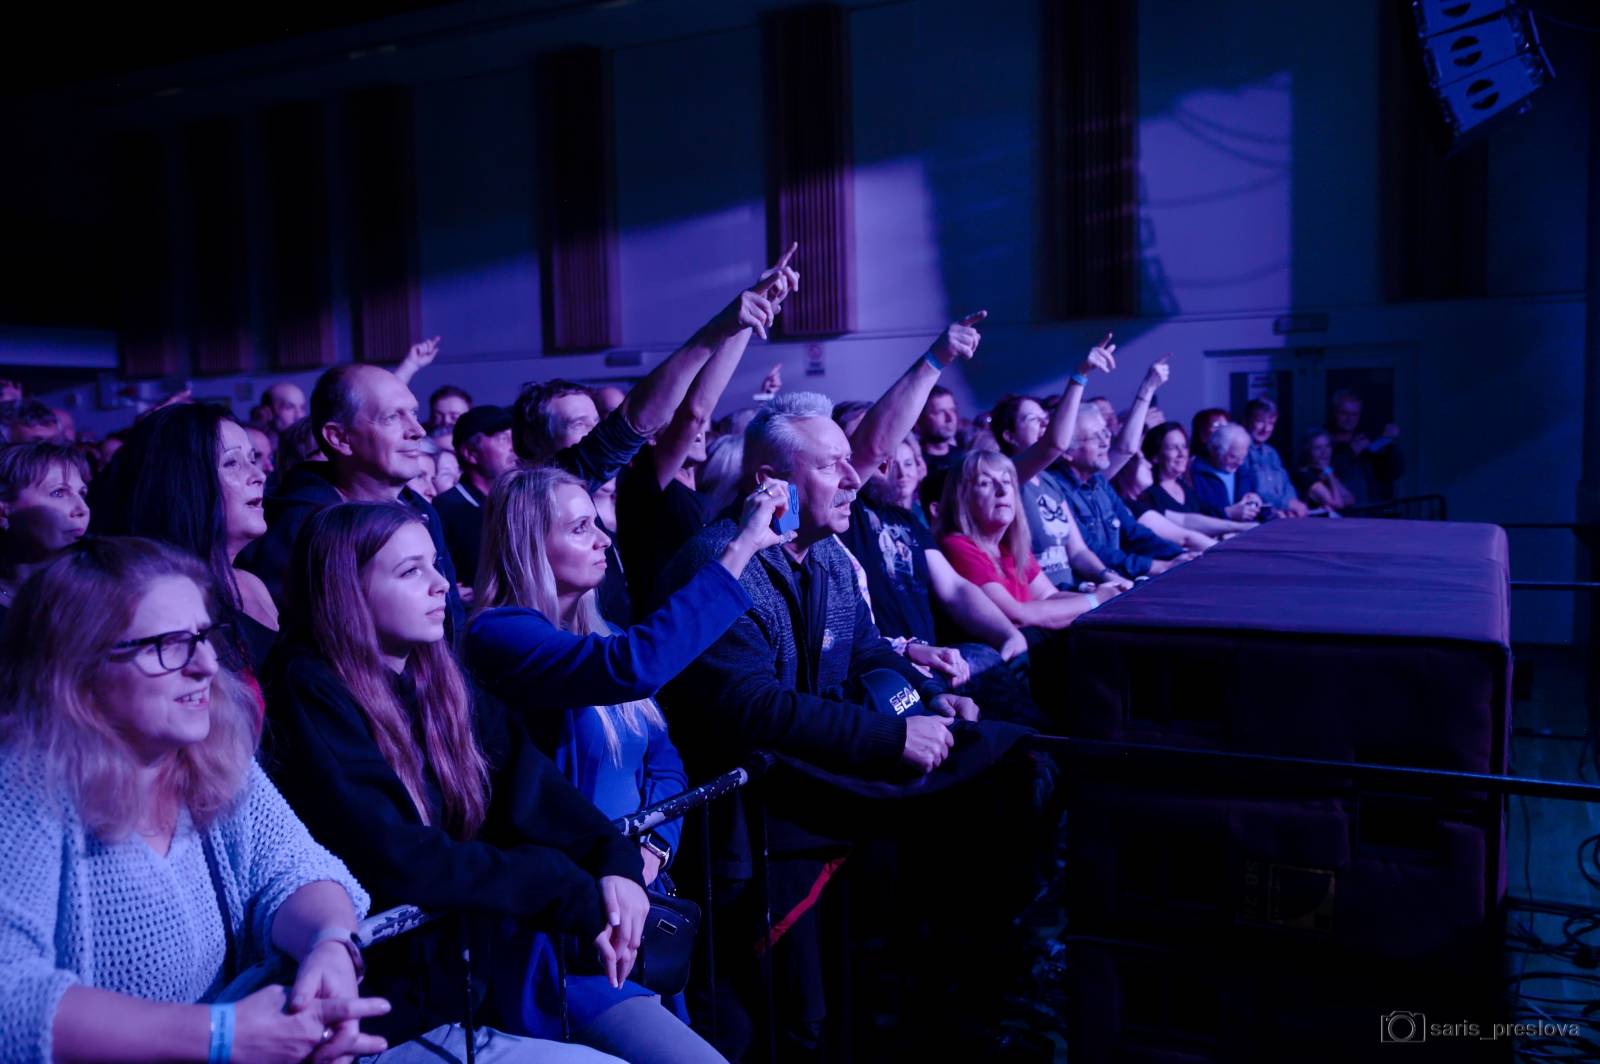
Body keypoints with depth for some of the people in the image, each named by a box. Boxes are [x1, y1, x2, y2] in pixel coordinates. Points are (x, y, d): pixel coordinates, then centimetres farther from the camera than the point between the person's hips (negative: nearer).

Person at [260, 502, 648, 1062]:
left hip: (492, 972, 6)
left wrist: (615, 861, -20)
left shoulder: (440, 680, 8)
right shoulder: (311, 697, -14)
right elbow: (398, 863, -23)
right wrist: (578, 896, -20)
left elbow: (533, 789, -1)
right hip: (401, 1012, -6)